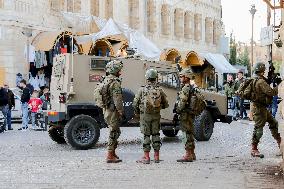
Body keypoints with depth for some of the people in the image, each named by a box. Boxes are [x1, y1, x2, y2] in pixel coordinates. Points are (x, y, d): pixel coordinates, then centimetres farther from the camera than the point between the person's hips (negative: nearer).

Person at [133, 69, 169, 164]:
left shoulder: (142, 90, -8)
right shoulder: (159, 90, -2)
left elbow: (135, 103, -5)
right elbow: (166, 104, 4)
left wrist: (137, 112, 14)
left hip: (145, 115, -2)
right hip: (156, 115, 2)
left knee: (146, 135, 3)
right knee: (156, 134, 11)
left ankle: (146, 157, 3)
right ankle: (156, 157, 15)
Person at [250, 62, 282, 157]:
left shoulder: (256, 80, 12)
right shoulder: (260, 82, -21)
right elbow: (271, 92, -26)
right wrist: (279, 87, -11)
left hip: (263, 108, 11)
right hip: (259, 108, -11)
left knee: (273, 123, 18)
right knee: (258, 129, -5)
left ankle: (280, 143, 29)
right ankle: (254, 150, 1)